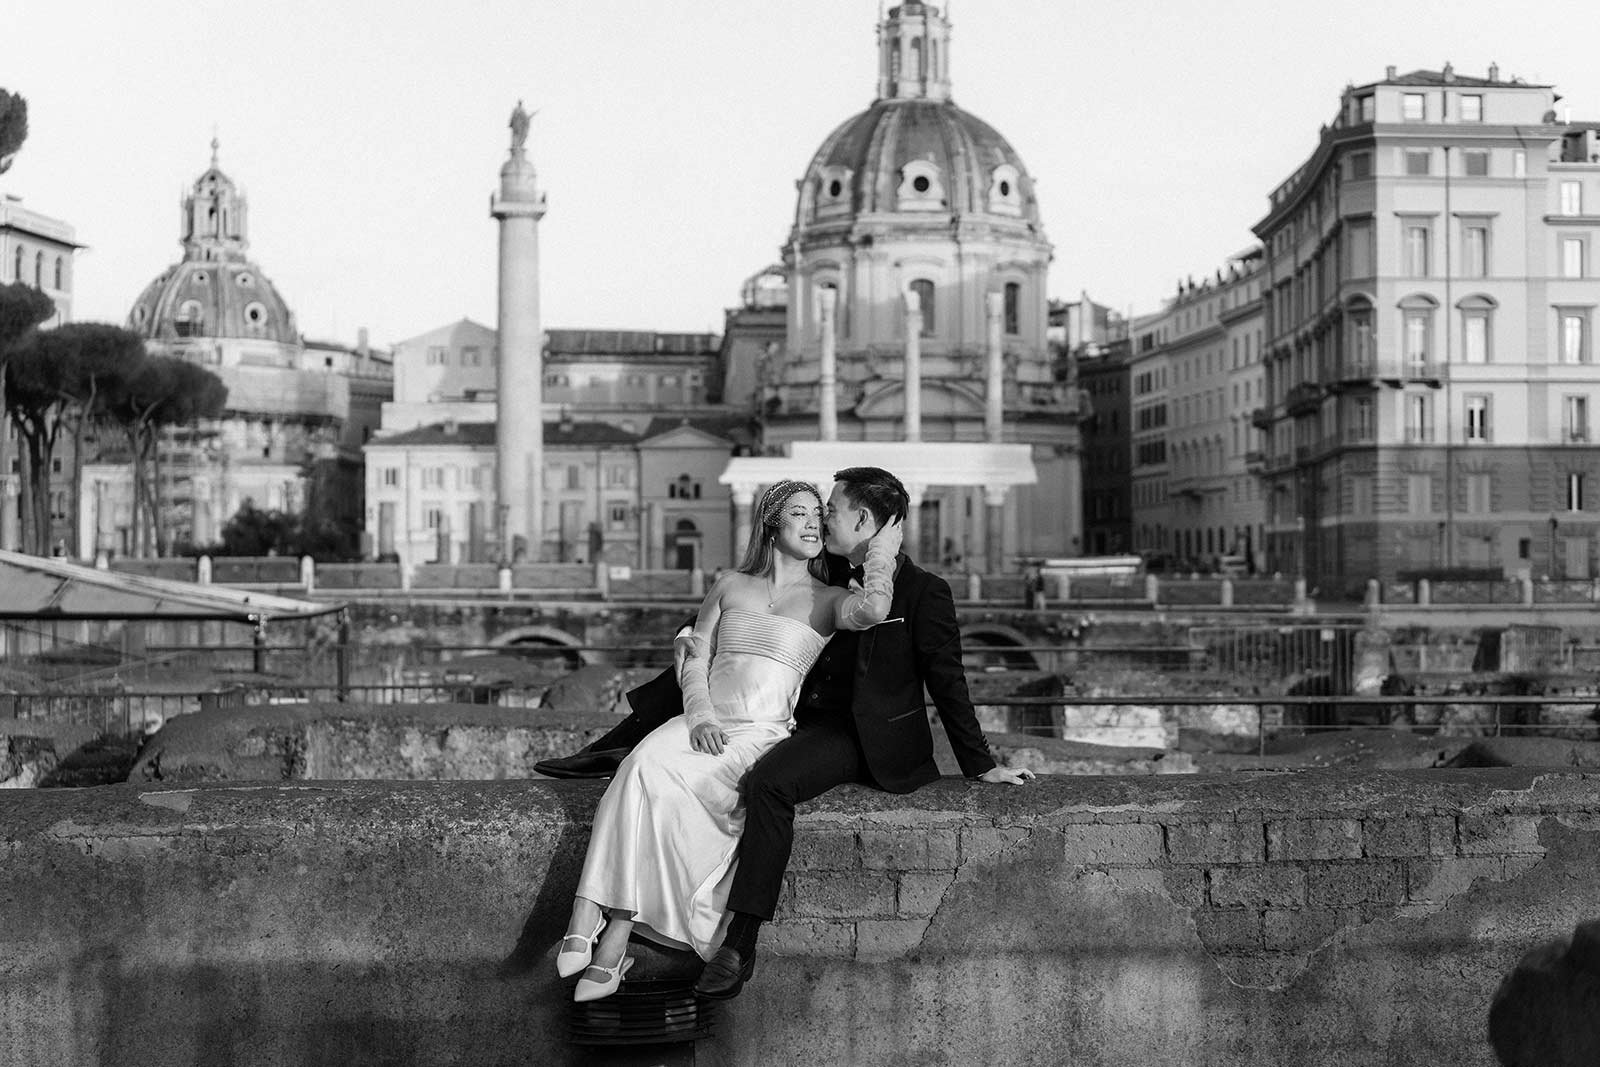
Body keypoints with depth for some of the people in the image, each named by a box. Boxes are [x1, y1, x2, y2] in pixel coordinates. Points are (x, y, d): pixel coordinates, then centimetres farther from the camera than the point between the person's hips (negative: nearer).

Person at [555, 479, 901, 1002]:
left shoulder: (828, 599, 11)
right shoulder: (730, 585, 21)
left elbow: (872, 610, -13)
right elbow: (693, 657, 16)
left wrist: (883, 551, 4)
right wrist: (700, 714, -3)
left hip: (765, 731, -3)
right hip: (704, 722, 3)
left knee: (654, 781, -29)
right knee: (642, 764, -31)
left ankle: (613, 943, -27)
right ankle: (588, 926, -39)